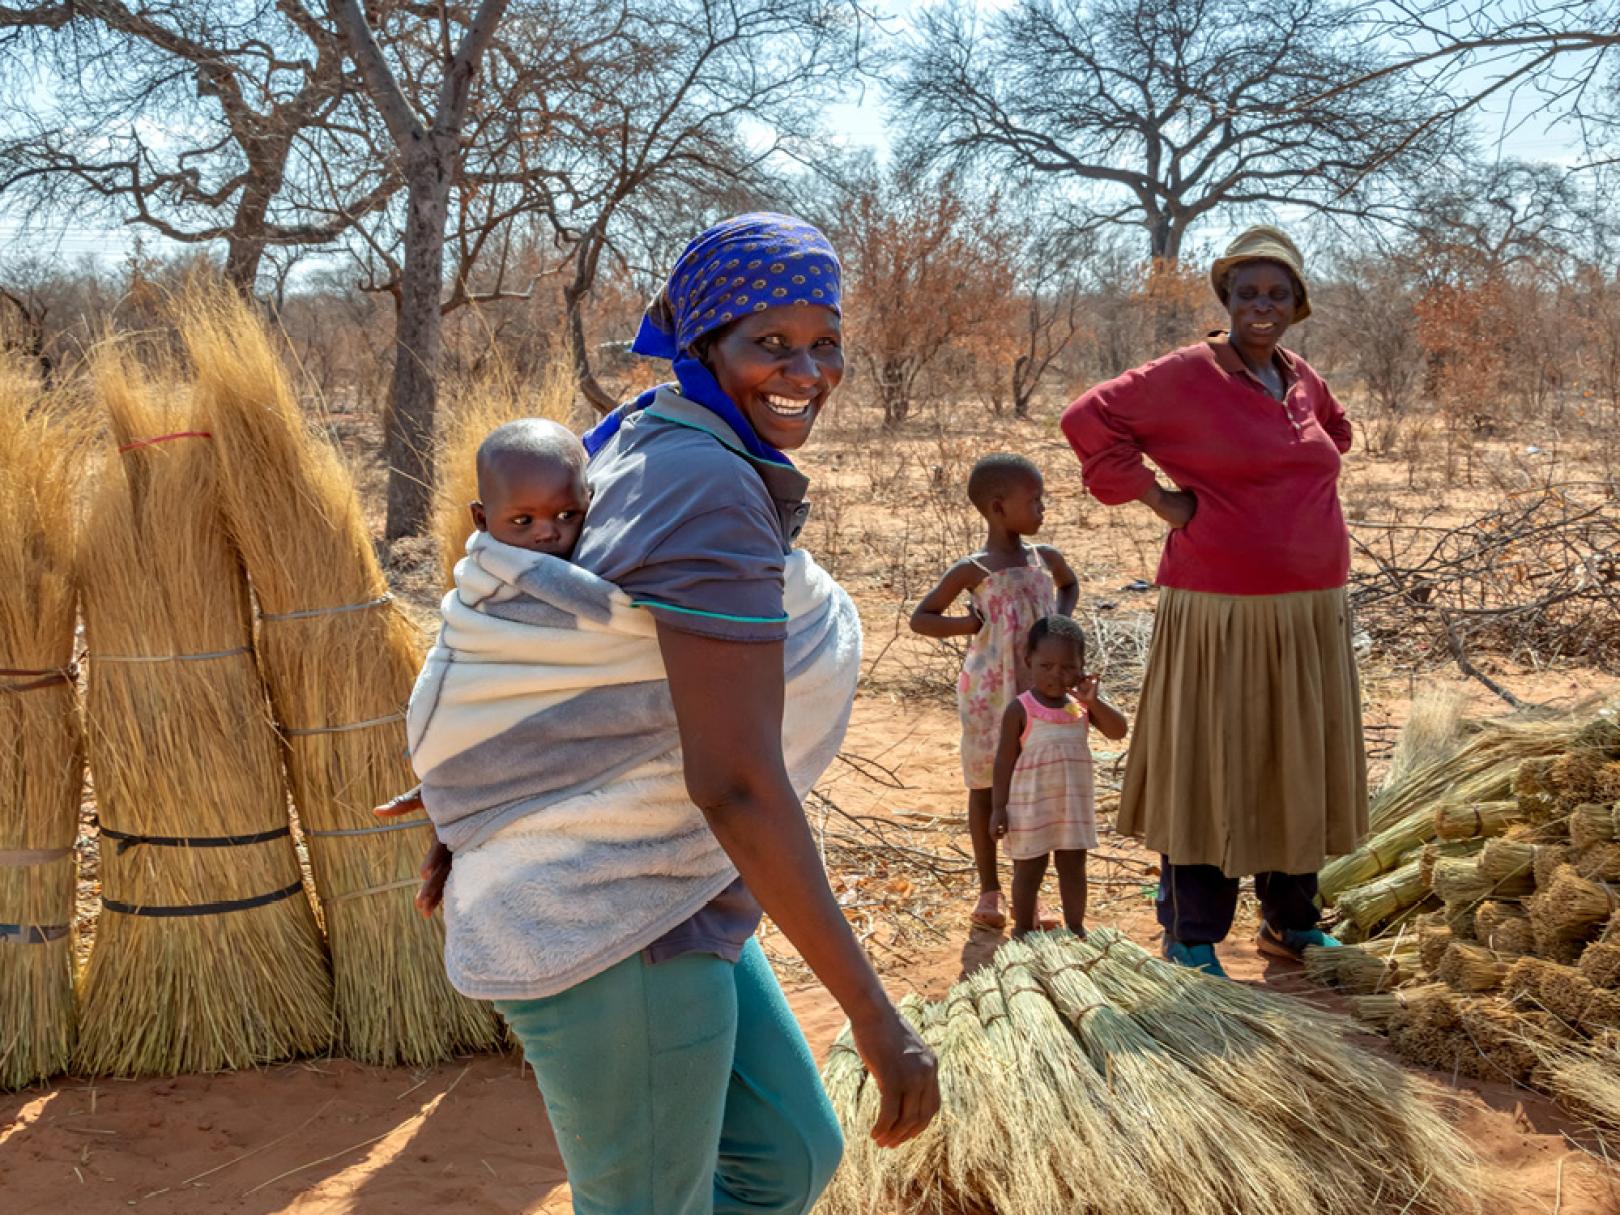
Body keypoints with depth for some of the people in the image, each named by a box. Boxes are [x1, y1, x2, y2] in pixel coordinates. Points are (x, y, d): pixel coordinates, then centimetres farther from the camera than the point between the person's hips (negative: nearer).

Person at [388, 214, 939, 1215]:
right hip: (613, 925, -10)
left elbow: (553, 659, 15)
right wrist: (876, 1017, -22)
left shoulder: (645, 439, 6)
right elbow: (736, 785, -27)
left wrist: (472, 818, 24)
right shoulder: (711, 492, -23)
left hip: (659, 895, 10)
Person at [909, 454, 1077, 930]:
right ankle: (988, 889, 19)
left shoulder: (1045, 558, 3)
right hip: (988, 695, -4)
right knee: (985, 788, 7)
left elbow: (1069, 584, 27)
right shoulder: (973, 570, -9)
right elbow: (920, 618, -4)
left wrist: (1061, 621, 8)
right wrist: (968, 625, -18)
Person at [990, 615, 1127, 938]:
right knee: (1029, 870, 9)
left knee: (1073, 867, 14)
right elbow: (1005, 760, -10)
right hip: (1030, 805, -4)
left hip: (1073, 803, 4)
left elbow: (1118, 731, -9)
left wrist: (1094, 701, -23)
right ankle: (1024, 930, 24)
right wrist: (999, 807, -11)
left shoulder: (1083, 704, 0)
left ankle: (1076, 928, 28)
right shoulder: (1020, 710, -13)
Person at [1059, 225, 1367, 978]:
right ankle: (1190, 940, 12)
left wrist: (1301, 498, 15)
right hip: (1218, 613, -6)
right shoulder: (1184, 376, -9)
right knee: (1207, 767, 1)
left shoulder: (1302, 379, 10)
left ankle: (1290, 921, 29)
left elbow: (1334, 432, 31)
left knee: (1300, 767, 13)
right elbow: (1089, 420, -10)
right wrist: (1156, 497, -11)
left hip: (1310, 615, 7)